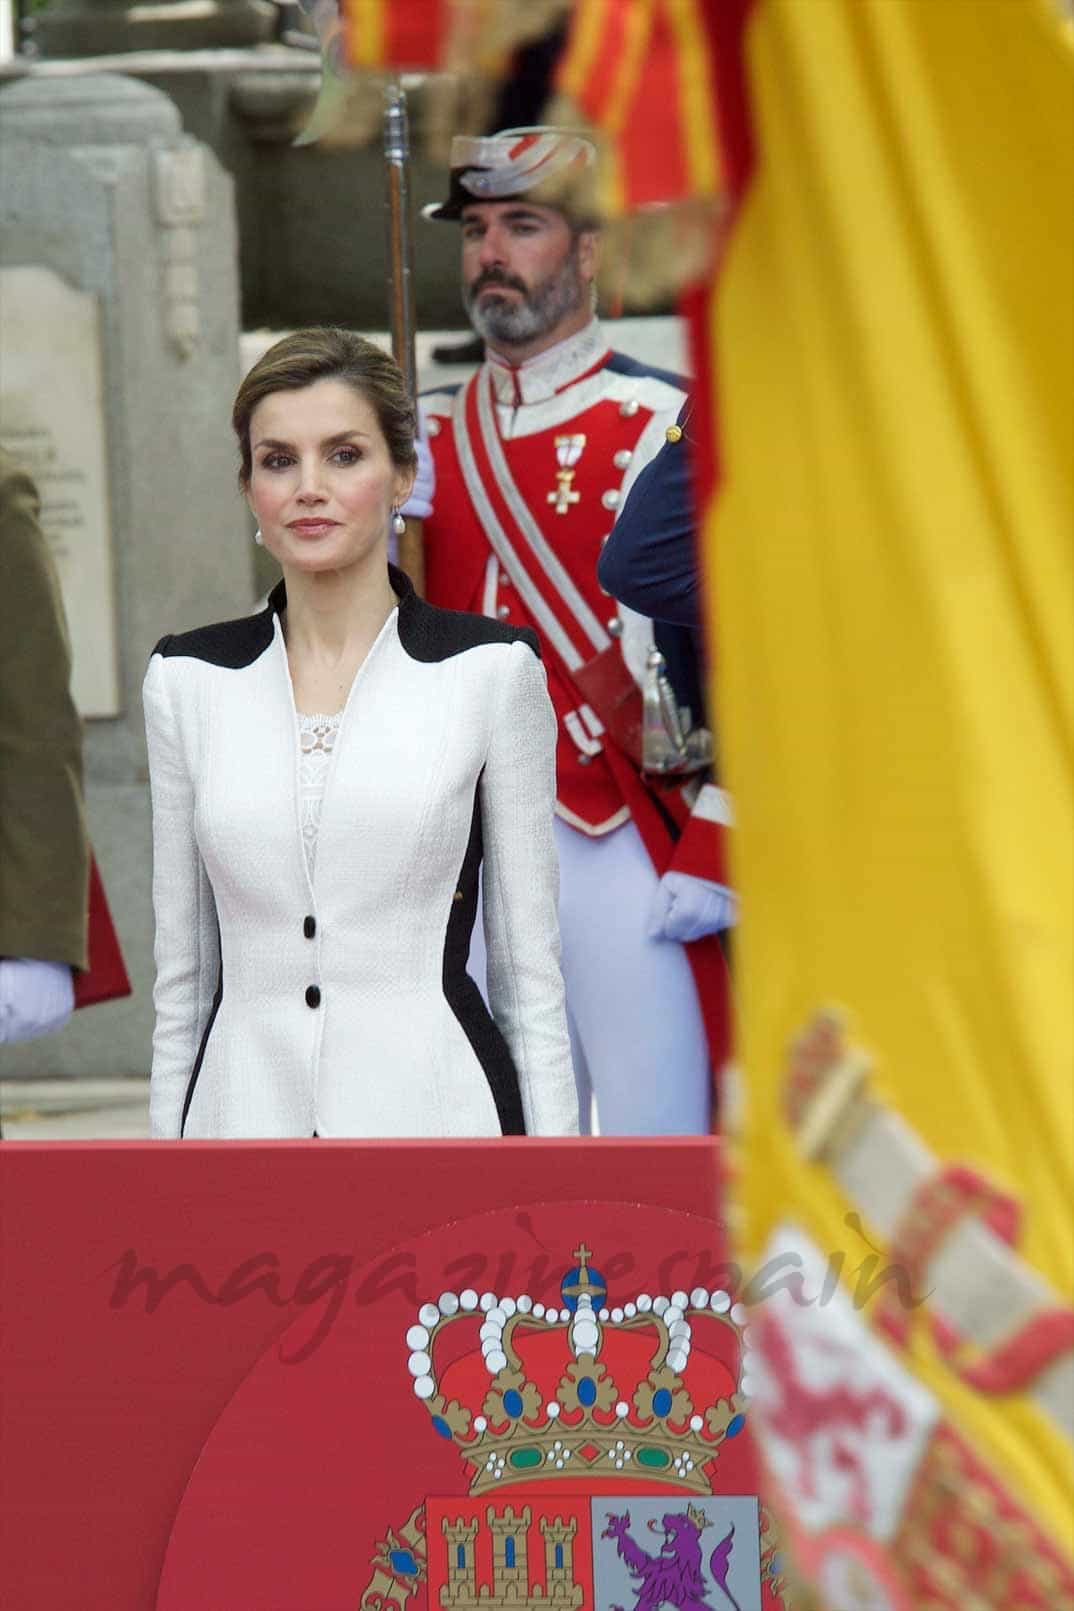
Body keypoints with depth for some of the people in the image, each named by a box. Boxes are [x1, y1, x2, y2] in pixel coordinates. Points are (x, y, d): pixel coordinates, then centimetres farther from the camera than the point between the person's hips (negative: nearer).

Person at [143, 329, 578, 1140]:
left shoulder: (490, 670, 0)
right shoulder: (188, 680, 7)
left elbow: (529, 966, 1)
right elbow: (182, 967, 12)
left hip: (433, 1105, -2)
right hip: (244, 1111, 3)